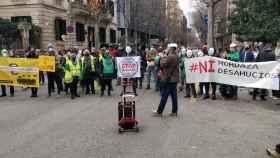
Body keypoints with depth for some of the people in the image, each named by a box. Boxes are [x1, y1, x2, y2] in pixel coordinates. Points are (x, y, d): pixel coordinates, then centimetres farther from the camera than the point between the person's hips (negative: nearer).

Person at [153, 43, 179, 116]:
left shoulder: (170, 57, -19)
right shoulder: (176, 56, 12)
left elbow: (162, 64, -16)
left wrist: (163, 58, 0)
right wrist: (165, 58, 8)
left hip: (169, 79, -9)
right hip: (175, 78, 9)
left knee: (164, 95, -3)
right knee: (174, 95, 10)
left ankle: (159, 112, 5)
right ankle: (174, 111, 14)